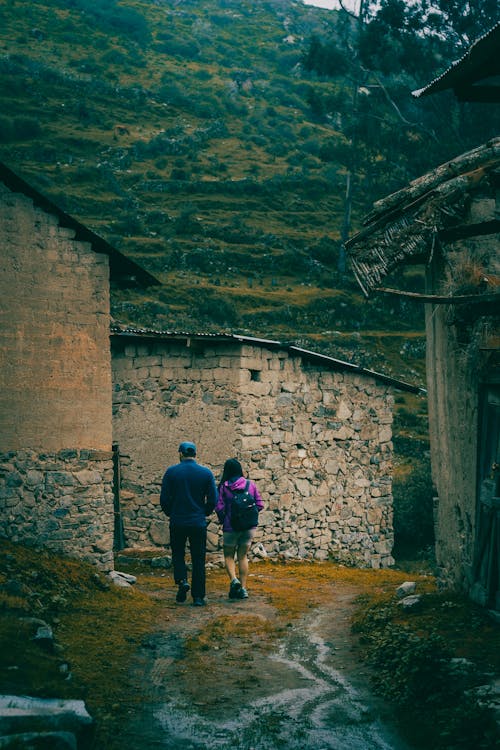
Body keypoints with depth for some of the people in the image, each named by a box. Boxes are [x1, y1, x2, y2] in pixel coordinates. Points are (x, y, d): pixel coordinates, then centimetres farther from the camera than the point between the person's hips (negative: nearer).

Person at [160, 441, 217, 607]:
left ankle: (182, 580, -7)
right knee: (198, 559, 7)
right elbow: (213, 500, -1)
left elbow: (164, 498, -3)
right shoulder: (206, 473, -1)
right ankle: (198, 596, 6)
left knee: (178, 554, 18)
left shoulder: (171, 472, -4)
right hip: (198, 523, 1)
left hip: (177, 522, 0)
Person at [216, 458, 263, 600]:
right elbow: (260, 505, 0)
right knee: (243, 556, 14)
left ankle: (234, 579, -13)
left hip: (231, 527, -3)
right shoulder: (250, 485, 0)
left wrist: (223, 520, 7)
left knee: (229, 556, 12)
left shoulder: (224, 487, -9)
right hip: (248, 526, 3)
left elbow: (219, 508, -12)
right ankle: (243, 588, 10)